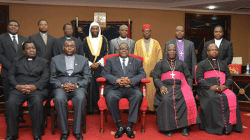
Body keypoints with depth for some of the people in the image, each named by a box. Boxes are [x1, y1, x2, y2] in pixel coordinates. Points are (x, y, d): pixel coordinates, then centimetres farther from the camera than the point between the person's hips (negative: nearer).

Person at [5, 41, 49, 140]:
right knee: (11, 102, -28)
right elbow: (10, 75, 11)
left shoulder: (43, 62, 18)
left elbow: (45, 78, 5)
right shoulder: (17, 60, 24)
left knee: (37, 102, -33)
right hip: (18, 88, 2)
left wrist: (34, 86, -13)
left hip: (37, 88, -1)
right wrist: (17, 86, -9)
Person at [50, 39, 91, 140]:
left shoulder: (83, 59, 15)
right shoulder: (55, 59, 16)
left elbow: (87, 77, 8)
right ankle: (64, 131, -19)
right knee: (59, 99, -33)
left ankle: (77, 131, -20)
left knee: (80, 98, -34)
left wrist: (76, 85, -10)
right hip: (61, 87, 1)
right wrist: (61, 85, -10)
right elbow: (52, 78, 10)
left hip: (78, 87, 0)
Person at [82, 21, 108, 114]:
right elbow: (84, 55, 7)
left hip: (100, 67, 0)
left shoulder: (103, 40, 9)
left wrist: (99, 63, -7)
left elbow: (106, 53, 5)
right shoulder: (85, 40, 9)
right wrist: (90, 64, -7)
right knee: (90, 86, -5)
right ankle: (90, 108, 2)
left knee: (100, 85, -4)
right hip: (89, 67, 0)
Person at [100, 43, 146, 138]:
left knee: (138, 95, -33)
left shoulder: (137, 61, 24)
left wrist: (130, 80, -10)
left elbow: (142, 74, 9)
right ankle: (119, 125, -18)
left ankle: (129, 125, -24)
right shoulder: (110, 61, 22)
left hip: (131, 88, 1)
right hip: (115, 87, 0)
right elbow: (104, 73, 8)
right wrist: (117, 80, -11)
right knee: (110, 96, -34)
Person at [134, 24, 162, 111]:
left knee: (153, 89, -4)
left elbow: (159, 58, 5)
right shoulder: (138, 43, 9)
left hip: (152, 71, 0)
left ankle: (152, 108, 6)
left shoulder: (156, 43, 8)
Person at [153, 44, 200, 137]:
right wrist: (161, 86, -12)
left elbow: (188, 77, 19)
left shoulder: (182, 64, 27)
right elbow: (156, 77, 8)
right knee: (166, 100, -35)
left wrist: (189, 86, -2)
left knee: (188, 100, -30)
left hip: (180, 87, 2)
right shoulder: (160, 64, 21)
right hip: (166, 87, -1)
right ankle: (168, 127, -24)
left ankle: (185, 126, -21)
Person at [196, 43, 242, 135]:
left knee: (232, 97, -27)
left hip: (223, 88, 3)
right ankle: (217, 126, -27)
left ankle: (230, 124, -21)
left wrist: (225, 86, -6)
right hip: (208, 88, -3)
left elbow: (229, 77, 17)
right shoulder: (202, 64, 14)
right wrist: (211, 86, -14)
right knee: (213, 98, -34)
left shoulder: (223, 64, 26)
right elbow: (199, 78, 2)